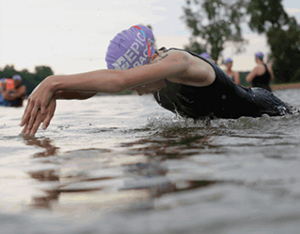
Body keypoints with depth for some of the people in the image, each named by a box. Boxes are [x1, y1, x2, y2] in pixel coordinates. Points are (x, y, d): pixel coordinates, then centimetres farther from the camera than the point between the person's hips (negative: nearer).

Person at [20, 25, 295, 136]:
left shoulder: (178, 62, -41)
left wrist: (54, 82, -58)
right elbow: (87, 87, -17)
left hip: (264, 113, -7)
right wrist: (53, 94, -36)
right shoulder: (149, 65, -16)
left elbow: (119, 80, -56)